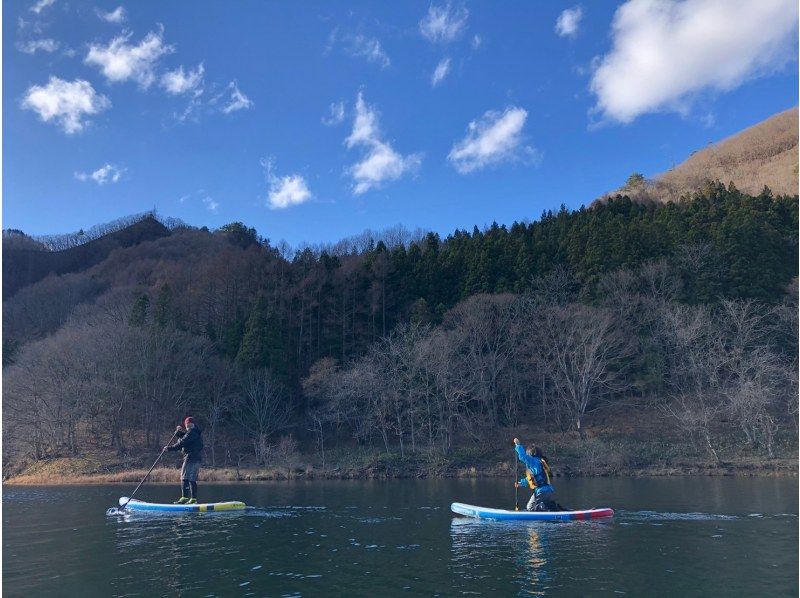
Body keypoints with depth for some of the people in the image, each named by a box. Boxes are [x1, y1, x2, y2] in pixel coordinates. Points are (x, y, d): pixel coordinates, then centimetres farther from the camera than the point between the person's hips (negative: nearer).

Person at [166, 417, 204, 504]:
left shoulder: (192, 432, -9)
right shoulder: (196, 432, 22)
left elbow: (182, 443, -14)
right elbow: (183, 438, 24)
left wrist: (170, 448, -9)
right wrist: (179, 432, 8)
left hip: (191, 458, -10)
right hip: (198, 459, 10)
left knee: (185, 478, -10)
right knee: (192, 479, 10)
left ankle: (184, 498, -15)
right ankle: (193, 499, 10)